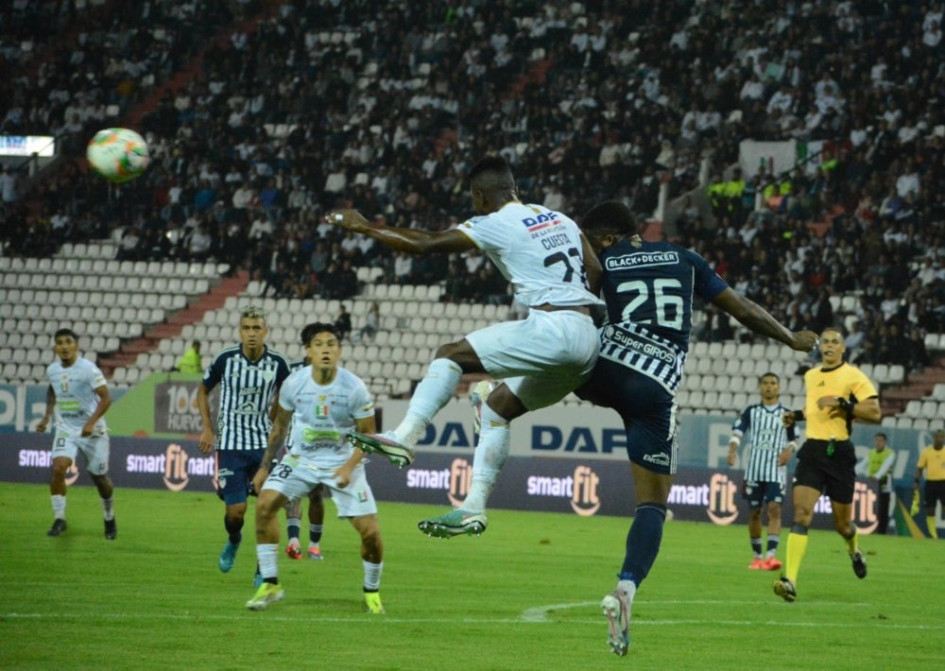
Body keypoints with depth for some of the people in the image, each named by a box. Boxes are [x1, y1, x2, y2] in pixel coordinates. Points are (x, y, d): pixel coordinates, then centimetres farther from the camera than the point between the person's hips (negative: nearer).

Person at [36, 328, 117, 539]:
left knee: (99, 478, 7)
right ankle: (59, 519, -10)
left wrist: (91, 422, -29)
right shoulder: (52, 370, 0)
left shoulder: (88, 369, -17)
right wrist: (47, 417, 13)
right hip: (66, 429, 3)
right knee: (58, 468, -20)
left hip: (92, 431, -3)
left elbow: (106, 398, -18)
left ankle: (110, 520, 32)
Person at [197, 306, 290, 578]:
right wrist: (207, 429, 2)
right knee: (235, 510, -4)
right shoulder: (225, 359, -8)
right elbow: (203, 391, 9)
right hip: (230, 442, -1)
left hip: (264, 443, 1)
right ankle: (233, 541, 32)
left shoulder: (278, 363, -6)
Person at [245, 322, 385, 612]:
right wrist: (265, 466, 9)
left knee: (370, 531, -10)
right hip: (301, 458, 2)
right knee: (265, 504, -19)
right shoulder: (295, 383, -10)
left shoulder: (354, 388, -17)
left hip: (342, 462, -2)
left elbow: (368, 434, -7)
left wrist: (349, 467, -22)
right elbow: (280, 425, 7)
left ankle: (371, 592, 18)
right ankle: (269, 585, -8)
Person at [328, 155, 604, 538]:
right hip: (589, 338, 8)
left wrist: (363, 227, 11)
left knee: (450, 355, -3)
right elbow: (597, 274, 19)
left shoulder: (495, 224, 0)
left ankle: (403, 438, -17)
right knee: (498, 406, 20)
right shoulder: (559, 218, 21)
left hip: (553, 329, -8)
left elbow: (425, 244, 2)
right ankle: (474, 508, 16)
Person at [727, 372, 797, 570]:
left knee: (774, 509, -16)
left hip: (776, 470, -1)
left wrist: (789, 450, -6)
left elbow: (793, 440, 16)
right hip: (754, 470, 1)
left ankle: (771, 554, -24)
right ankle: (757, 556, 19)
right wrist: (732, 451, -20)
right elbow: (737, 432, -2)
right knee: (754, 511, 5)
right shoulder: (751, 412, 8)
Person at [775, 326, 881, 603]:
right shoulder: (810, 376, 15)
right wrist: (797, 415, 14)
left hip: (839, 452, -3)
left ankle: (854, 550, 46)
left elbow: (874, 413, -13)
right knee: (801, 512, -15)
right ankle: (790, 580, -25)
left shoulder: (853, 376, -5)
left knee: (842, 522, 9)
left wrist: (842, 403, -22)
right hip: (812, 450, 3)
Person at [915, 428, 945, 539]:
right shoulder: (926, 452, 5)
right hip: (930, 482, 1)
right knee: (930, 509, 4)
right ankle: (932, 534, 12)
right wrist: (917, 481, -1)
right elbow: (920, 468, 8)